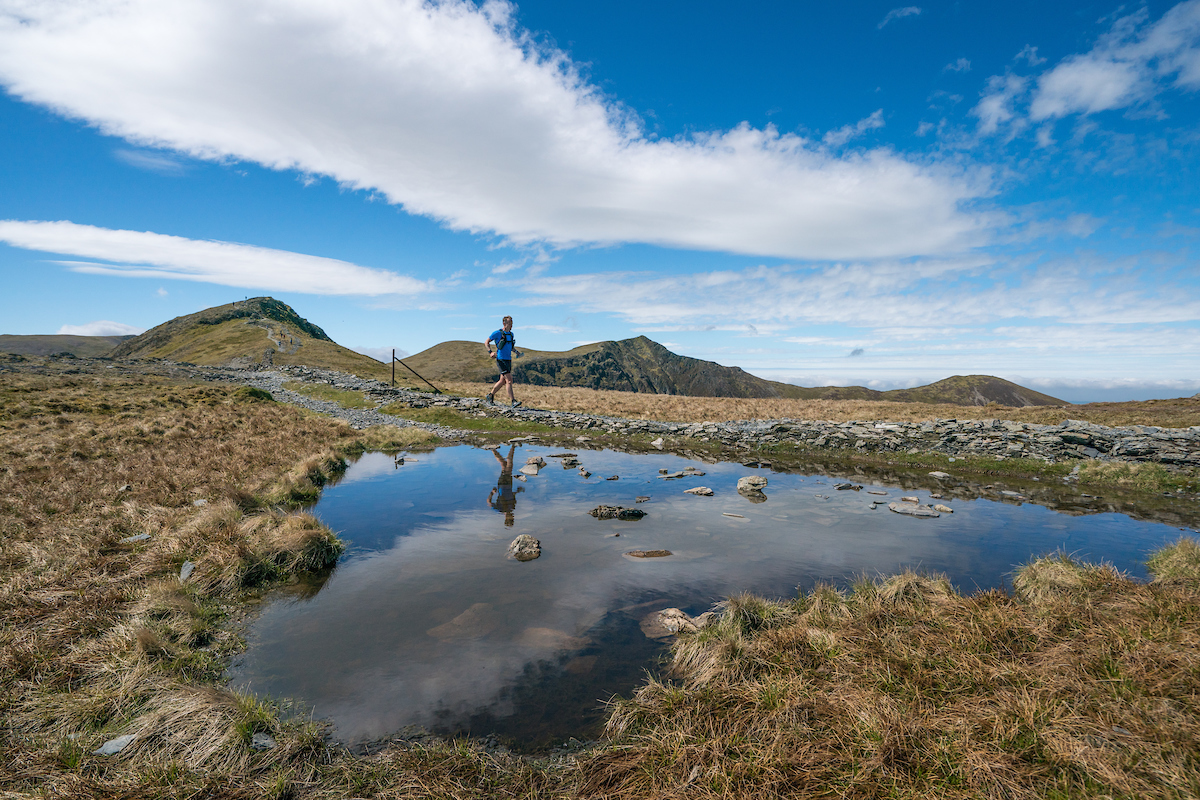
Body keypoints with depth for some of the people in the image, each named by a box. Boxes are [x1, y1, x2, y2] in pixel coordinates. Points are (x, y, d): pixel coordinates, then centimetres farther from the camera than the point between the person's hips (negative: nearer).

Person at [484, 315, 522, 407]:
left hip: (508, 360, 8)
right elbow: (486, 342, 0)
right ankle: (513, 401, -15)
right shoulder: (498, 333, -8)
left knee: (503, 381, 14)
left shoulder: (511, 334, 13)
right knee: (509, 380, -15)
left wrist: (516, 352, 8)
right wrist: (490, 352, -14)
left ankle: (491, 395, 32)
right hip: (501, 360, -8)